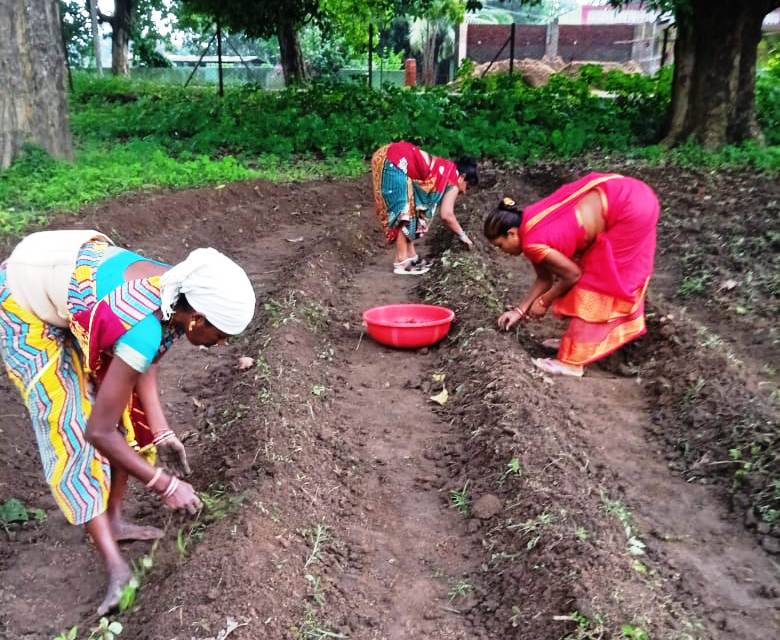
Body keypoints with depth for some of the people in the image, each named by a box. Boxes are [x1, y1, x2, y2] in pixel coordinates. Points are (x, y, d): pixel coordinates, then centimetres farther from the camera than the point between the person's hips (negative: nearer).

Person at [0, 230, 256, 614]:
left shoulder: (179, 291, -17)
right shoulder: (144, 330, -39)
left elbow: (143, 364, -4)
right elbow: (99, 431, -31)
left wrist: (162, 433, -9)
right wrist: (164, 484, -22)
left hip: (64, 280, 8)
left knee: (124, 405, 6)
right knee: (75, 430, -10)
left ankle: (113, 520, 22)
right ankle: (115, 565, -1)